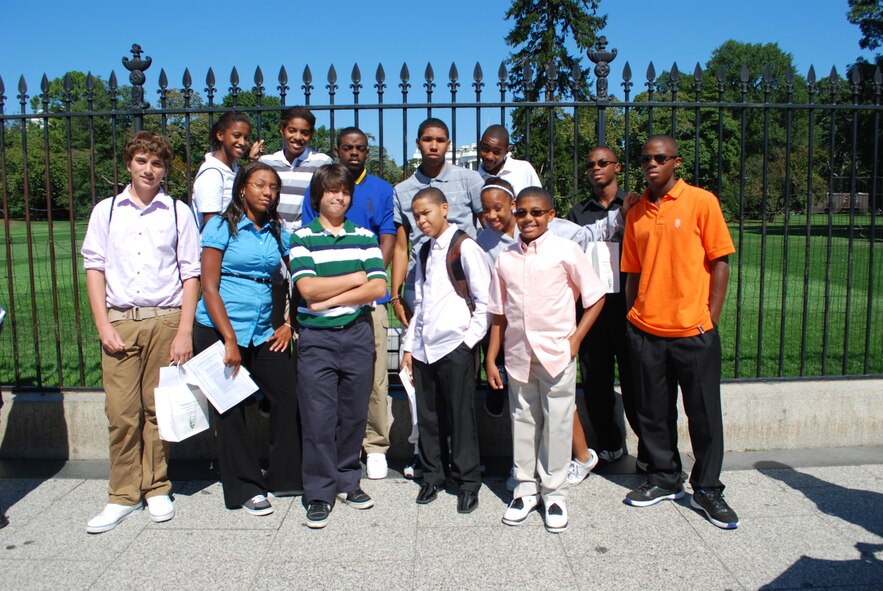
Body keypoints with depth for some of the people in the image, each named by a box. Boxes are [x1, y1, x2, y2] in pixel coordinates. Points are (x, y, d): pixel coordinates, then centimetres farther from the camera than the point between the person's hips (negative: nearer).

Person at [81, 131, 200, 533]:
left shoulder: (178, 212, 5)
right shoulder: (106, 211, 10)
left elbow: (191, 274, 3)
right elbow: (94, 269, 8)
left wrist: (184, 332, -4)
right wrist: (104, 327, -2)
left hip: (165, 319, -1)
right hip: (118, 320, 1)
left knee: (158, 409, 5)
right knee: (121, 411, 0)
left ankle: (156, 489, 20)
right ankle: (123, 495, 14)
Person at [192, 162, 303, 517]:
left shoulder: (277, 232, 9)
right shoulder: (222, 226, -4)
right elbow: (209, 287, -10)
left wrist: (289, 324, 3)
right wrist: (229, 340, -15)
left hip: (262, 333, 5)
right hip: (218, 331, -4)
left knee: (288, 397, 0)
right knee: (230, 409, 3)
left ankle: (284, 478, 17)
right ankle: (244, 489, 16)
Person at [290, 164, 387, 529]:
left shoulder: (364, 237, 8)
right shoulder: (302, 238, 2)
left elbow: (379, 287, -4)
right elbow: (308, 288, -12)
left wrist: (330, 300, -11)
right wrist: (357, 278, -7)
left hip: (358, 335, 2)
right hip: (316, 338, -2)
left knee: (354, 414, 9)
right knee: (319, 418, 0)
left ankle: (348, 481, 27)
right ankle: (320, 493, 13)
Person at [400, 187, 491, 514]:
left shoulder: (465, 247, -5)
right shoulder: (425, 252, 16)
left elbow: (484, 300, -6)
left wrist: (470, 338, -9)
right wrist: (409, 346, 15)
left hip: (454, 347, -6)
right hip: (423, 348, 6)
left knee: (461, 416, 3)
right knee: (428, 416, 12)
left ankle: (468, 481, 17)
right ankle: (433, 475, 28)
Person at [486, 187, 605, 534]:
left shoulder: (566, 251, -5)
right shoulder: (505, 258, 5)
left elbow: (596, 297, 0)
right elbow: (499, 314, 9)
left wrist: (574, 340, -7)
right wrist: (491, 359, 7)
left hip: (556, 354, -3)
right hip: (518, 356, 3)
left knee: (557, 424, 5)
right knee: (523, 422, 13)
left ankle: (554, 494, 21)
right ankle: (526, 489, 28)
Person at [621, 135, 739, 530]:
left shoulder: (701, 202, -3)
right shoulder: (636, 213, 9)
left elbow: (719, 264, -3)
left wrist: (710, 320, -8)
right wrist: (632, 319, 7)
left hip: (693, 331, -3)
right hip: (645, 331, 4)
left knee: (704, 414, 6)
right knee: (653, 413, 12)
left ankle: (707, 489, 23)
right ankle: (663, 480, 30)